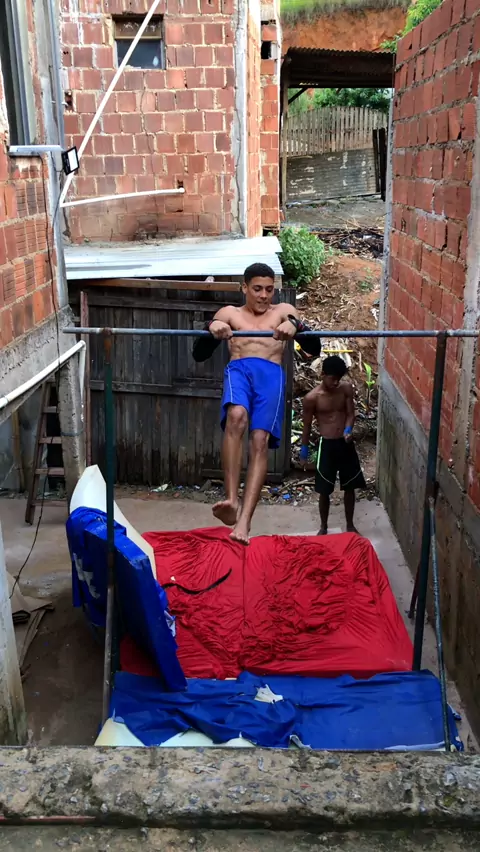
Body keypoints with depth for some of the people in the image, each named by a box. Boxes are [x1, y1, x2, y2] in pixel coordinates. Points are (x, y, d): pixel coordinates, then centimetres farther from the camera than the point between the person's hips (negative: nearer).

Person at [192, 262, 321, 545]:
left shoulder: (284, 311, 29)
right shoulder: (229, 313, 29)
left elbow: (314, 348, 15)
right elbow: (199, 354, 19)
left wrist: (296, 326, -6)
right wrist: (211, 329, -4)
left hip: (272, 374, 0)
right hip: (239, 370, 0)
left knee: (260, 439, -23)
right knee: (236, 417, -35)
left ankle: (245, 520, -31)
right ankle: (232, 499, -38)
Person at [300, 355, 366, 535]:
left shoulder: (346, 388, -5)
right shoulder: (312, 397, -14)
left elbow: (351, 413, 2)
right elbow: (307, 425, -3)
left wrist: (348, 430, -19)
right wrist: (304, 449, 6)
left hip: (346, 443, 3)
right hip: (327, 445, -3)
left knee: (350, 487, 14)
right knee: (324, 491, 7)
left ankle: (350, 525, 33)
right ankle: (324, 527, 28)